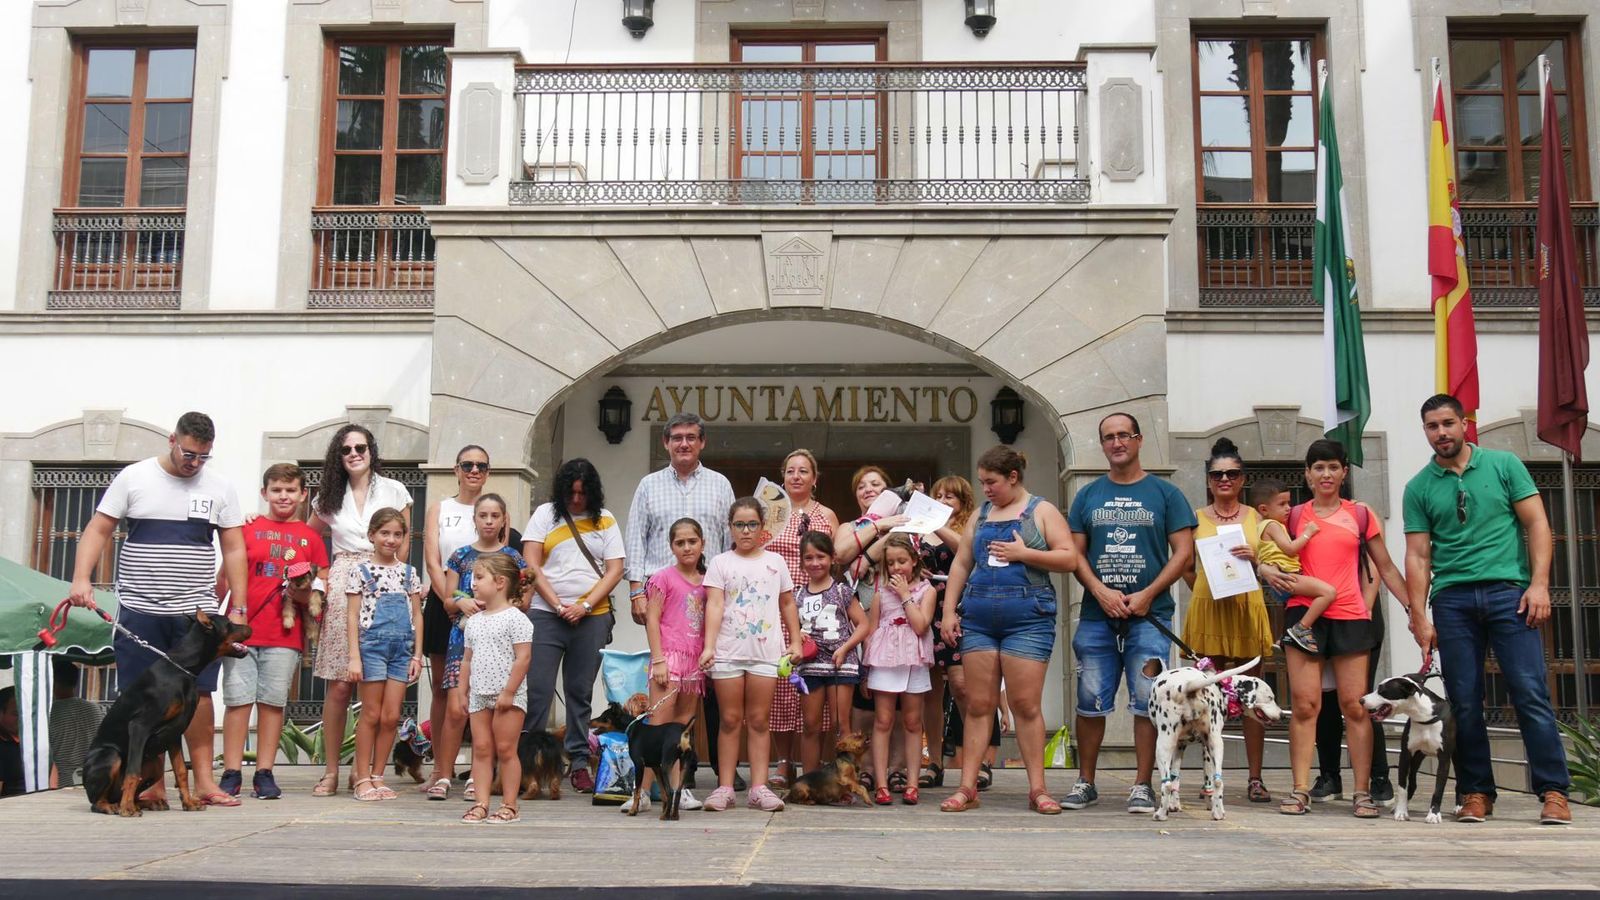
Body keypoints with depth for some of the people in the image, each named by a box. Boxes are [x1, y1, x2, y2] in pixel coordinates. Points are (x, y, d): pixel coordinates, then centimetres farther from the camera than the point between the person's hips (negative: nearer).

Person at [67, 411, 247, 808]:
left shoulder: (220, 488, 7)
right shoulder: (133, 478, 3)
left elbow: (234, 550, 8)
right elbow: (98, 529, 2)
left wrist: (238, 609, 3)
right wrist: (82, 578, -12)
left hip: (197, 611, 1)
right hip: (139, 611, -1)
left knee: (198, 693, -2)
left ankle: (203, 780, 4)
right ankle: (153, 783, 8)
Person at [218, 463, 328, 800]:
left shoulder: (311, 538, 11)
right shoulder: (247, 529, 8)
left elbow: (322, 590, 13)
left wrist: (304, 595, -7)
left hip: (285, 635, 1)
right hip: (242, 629, -1)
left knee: (273, 702, 3)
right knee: (238, 699, -2)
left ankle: (264, 774, 8)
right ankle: (232, 773, 3)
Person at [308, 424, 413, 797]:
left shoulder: (393, 491, 9)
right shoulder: (329, 496, 15)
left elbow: (404, 543, 9)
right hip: (342, 586, 1)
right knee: (339, 684, -5)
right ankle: (331, 770, 1)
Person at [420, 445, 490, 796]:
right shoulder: (439, 509, 10)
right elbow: (432, 561, 0)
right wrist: (450, 599, -15)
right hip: (442, 602, 2)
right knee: (441, 686, 6)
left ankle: (443, 774, -3)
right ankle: (440, 769, 14)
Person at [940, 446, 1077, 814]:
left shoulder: (1042, 511, 4)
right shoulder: (980, 515, 17)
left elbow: (1069, 559, -4)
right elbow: (960, 564, 17)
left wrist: (1023, 553, -13)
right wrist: (949, 610, 8)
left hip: (1028, 617, -4)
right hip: (978, 618, 4)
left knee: (1026, 705, -4)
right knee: (978, 704, 4)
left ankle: (1037, 789, 4)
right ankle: (967, 787, 7)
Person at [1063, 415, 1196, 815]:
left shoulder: (1165, 493, 6)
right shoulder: (1088, 495, 12)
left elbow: (1184, 552, 1)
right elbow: (1075, 553, 8)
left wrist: (1147, 594, -9)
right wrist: (1101, 592, -8)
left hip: (1149, 615, -2)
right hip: (1097, 615, 2)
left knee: (1148, 701, -2)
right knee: (1091, 701, 4)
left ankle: (1142, 786, 7)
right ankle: (1085, 783, 14)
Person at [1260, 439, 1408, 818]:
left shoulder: (1361, 514, 10)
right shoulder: (1294, 516, 11)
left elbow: (1386, 567, 13)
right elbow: (1269, 556, 16)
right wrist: (1266, 570, -7)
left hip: (1350, 616, 0)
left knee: (1355, 705, -1)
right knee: (1304, 703, -5)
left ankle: (1362, 792, 4)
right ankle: (1300, 790, -2)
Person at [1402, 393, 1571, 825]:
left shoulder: (1503, 465, 7)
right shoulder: (1419, 488, 10)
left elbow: (1537, 524, 4)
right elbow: (1417, 556, 7)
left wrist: (1539, 584, -7)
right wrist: (1419, 617, 0)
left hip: (1508, 590, -1)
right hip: (1453, 599, 2)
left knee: (1530, 693, -7)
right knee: (1464, 702, 2)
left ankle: (1553, 792, -1)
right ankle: (1476, 793, 9)